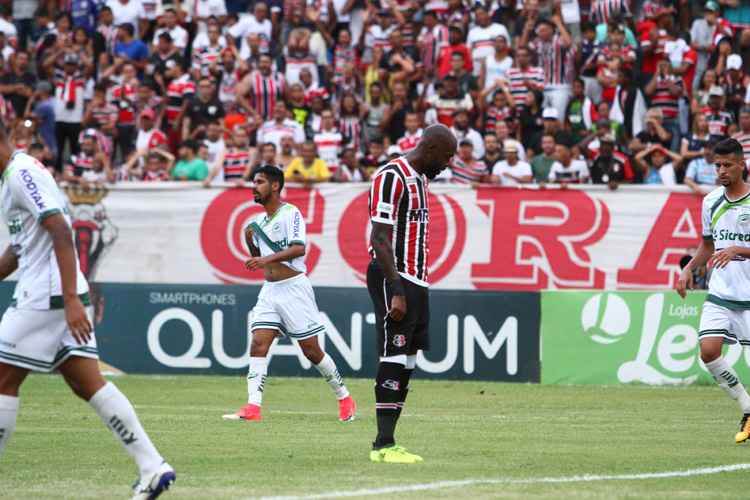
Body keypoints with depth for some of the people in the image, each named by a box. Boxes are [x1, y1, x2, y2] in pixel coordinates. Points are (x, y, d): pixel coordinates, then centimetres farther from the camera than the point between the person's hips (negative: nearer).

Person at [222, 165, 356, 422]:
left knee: (311, 350, -1)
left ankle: (345, 398, 16)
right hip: (269, 290, 7)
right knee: (258, 344, -10)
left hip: (294, 287, -7)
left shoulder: (290, 213, -9)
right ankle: (252, 407, -17)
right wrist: (250, 242, 5)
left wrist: (268, 258, -33)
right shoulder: (259, 221, 15)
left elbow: (299, 248, -23)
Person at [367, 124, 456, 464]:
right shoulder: (391, 177, -12)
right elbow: (379, 239, -18)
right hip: (395, 281, -10)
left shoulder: (419, 179, 18)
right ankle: (383, 445, -11)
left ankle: (387, 442, 8)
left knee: (406, 363, 7)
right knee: (394, 361, -11)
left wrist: (415, 290, 17)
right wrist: (396, 292, -23)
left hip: (416, 283, 10)